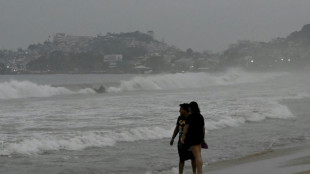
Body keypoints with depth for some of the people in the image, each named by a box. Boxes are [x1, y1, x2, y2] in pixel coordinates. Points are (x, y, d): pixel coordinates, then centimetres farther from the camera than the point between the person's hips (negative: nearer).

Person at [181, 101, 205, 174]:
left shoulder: (190, 116, -12)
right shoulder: (201, 116, 10)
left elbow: (186, 127, -16)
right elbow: (203, 128, 15)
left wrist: (183, 137, -14)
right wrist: (203, 138, 23)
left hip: (192, 137, -7)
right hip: (199, 137, 7)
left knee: (197, 156, -10)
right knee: (198, 155, 12)